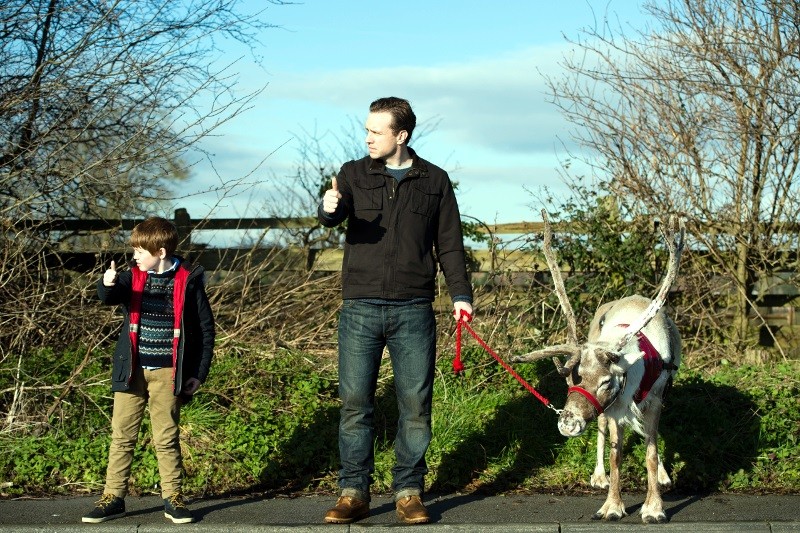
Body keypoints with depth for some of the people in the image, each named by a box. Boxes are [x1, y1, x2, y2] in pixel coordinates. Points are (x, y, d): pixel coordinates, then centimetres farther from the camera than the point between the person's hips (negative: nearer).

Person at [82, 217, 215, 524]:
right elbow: (110, 297, -16)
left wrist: (199, 373, -3)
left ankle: (173, 499, 13)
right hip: (131, 372, 3)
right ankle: (113, 498, 13)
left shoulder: (188, 281, -4)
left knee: (167, 439, 3)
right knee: (122, 436, 6)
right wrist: (108, 285, -40)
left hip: (167, 374, -3)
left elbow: (205, 329, 0)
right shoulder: (133, 277, 4)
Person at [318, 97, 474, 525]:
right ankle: (353, 493, 8)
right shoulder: (354, 174, 7)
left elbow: (449, 245, 9)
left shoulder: (435, 181, 8)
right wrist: (328, 208, -34)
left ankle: (409, 492, 13)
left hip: (414, 311, 0)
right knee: (354, 403, 0)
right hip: (360, 309, 0)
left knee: (416, 404, 2)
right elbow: (332, 216, -10)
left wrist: (461, 294, -2)